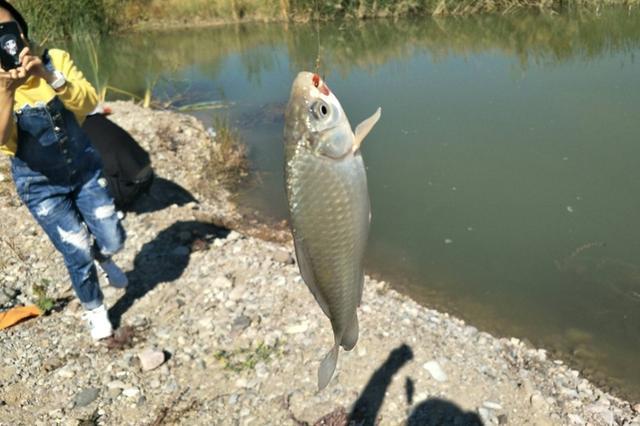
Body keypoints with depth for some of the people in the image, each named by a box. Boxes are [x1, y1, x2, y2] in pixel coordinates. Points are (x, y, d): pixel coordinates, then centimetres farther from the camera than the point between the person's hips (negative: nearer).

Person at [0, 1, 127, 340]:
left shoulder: (55, 59, -13)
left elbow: (89, 103, -25)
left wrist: (48, 75, -40)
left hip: (84, 168, 2)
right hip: (41, 185, -2)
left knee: (113, 240, 7)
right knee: (77, 254, 1)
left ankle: (101, 257, 46)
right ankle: (94, 310, 31)